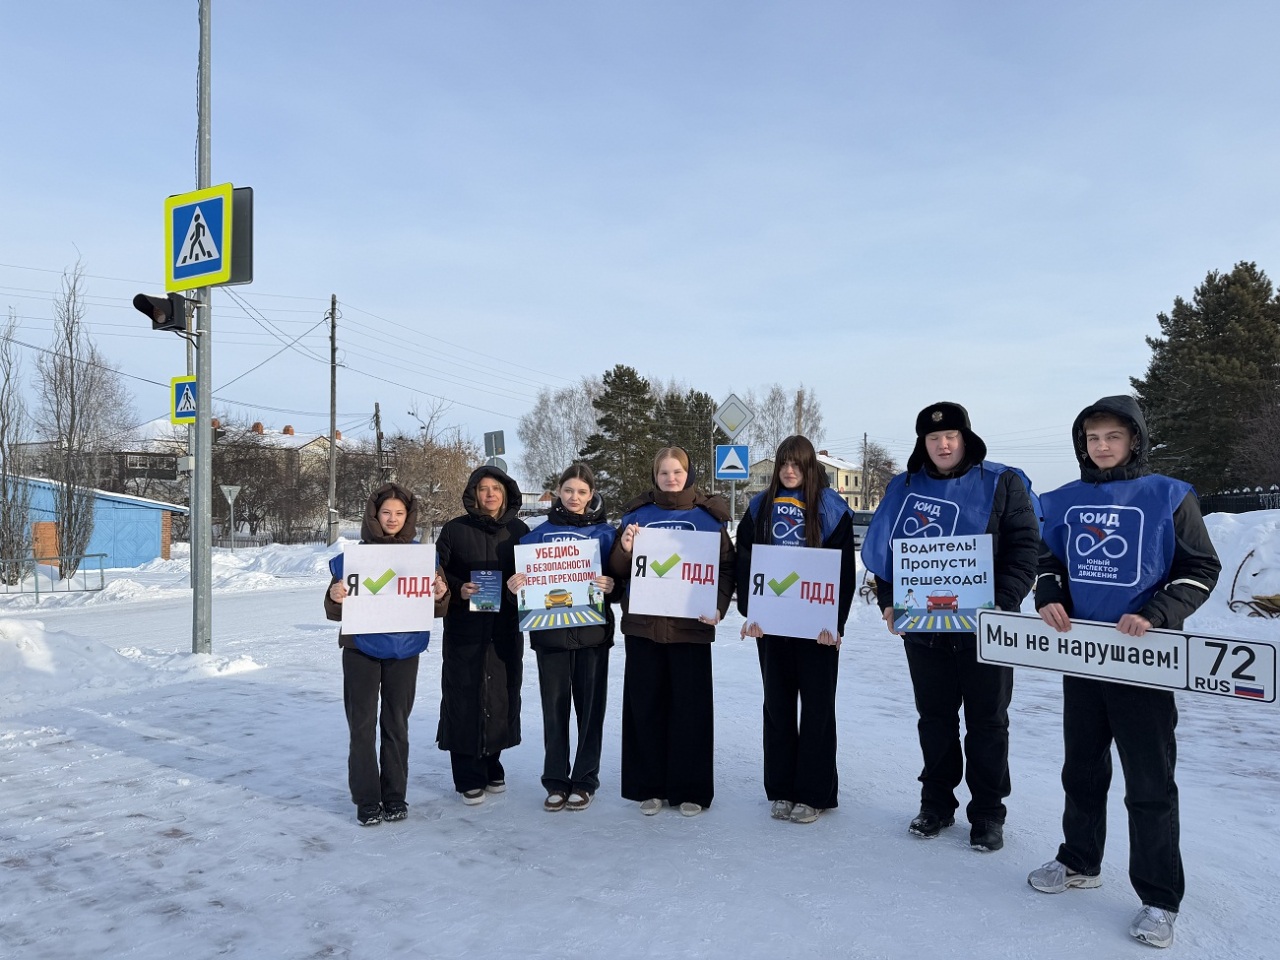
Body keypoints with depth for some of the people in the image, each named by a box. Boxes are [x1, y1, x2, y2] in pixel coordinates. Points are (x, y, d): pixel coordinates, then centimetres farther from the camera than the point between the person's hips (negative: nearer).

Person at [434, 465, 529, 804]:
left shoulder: (519, 530, 8)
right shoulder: (454, 530, 1)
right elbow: (437, 574, 0)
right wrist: (458, 589, -16)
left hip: (506, 628, 2)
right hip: (464, 628, -2)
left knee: (502, 696, 7)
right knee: (465, 699, -1)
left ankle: (491, 765, 25)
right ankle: (468, 777, 11)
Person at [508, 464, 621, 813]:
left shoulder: (605, 533, 3)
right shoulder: (539, 533, 6)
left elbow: (618, 581, 1)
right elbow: (524, 575, 6)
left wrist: (610, 587, -21)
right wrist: (514, 586, -15)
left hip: (592, 631, -1)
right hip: (549, 631, 1)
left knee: (590, 705, 5)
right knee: (554, 706, 6)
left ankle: (584, 781, 17)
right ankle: (556, 781, 18)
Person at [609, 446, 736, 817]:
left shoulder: (708, 516, 3)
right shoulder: (637, 514, 7)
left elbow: (726, 567, 3)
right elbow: (618, 571, 8)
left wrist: (718, 607, -12)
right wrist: (624, 549, -13)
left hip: (690, 624, -1)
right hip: (643, 623, 2)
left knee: (691, 706, 4)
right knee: (645, 703, 6)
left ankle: (690, 789, 16)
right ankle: (649, 786, 19)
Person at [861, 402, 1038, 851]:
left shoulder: (1002, 483, -2)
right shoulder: (904, 489, 6)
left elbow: (1025, 547, -7)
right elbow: (882, 551, 10)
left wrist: (1003, 604, -18)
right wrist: (888, 603, -1)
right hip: (922, 629, 3)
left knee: (987, 722, 8)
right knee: (934, 719, 13)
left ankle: (988, 813, 21)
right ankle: (937, 802, 27)